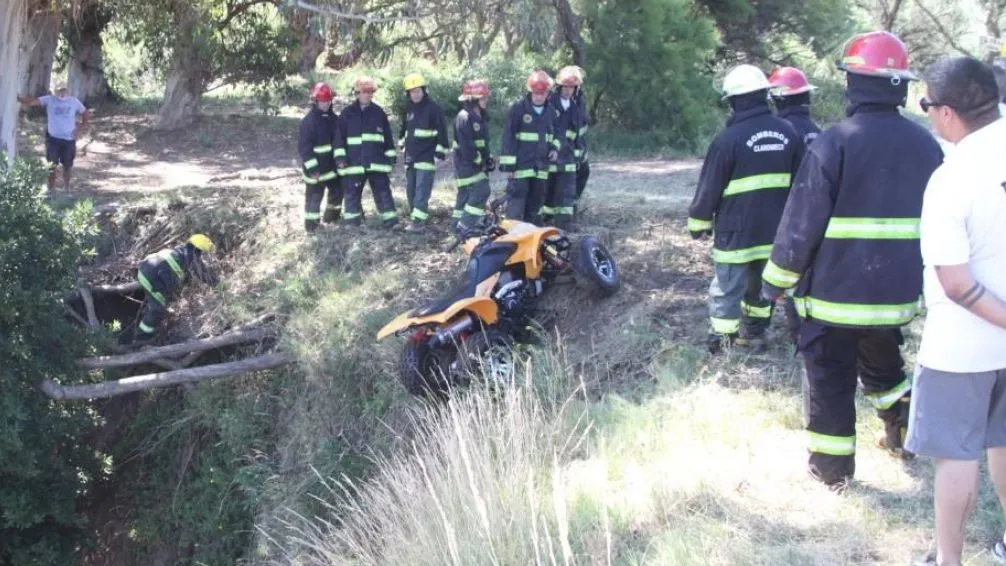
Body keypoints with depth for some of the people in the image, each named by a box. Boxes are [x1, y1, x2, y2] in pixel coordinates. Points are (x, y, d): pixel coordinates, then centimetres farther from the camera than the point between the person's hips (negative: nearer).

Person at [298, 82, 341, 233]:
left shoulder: (334, 118, 5)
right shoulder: (309, 120, -16)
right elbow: (303, 146, -18)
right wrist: (312, 168, -22)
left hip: (333, 165, 7)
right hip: (315, 167, -7)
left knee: (337, 191, 18)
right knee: (314, 195, -2)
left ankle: (332, 216, 37)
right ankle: (311, 224, 8)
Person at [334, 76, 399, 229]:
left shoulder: (379, 112, 7)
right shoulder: (347, 113, 1)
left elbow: (387, 136, 12)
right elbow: (339, 136, 1)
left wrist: (391, 156, 10)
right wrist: (340, 156, -6)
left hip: (377, 162, 1)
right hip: (354, 162, -1)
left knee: (383, 192, 1)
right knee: (352, 194, 6)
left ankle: (391, 221, 5)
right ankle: (353, 223, 17)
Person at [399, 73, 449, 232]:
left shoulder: (433, 108, -9)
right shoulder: (409, 109, 14)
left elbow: (442, 131, -11)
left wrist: (440, 152, -15)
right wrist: (403, 145, 26)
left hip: (427, 156, -8)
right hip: (411, 156, 8)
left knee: (422, 189, -13)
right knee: (411, 189, 10)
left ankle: (419, 221, -15)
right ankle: (417, 217, 19)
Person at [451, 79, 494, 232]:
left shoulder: (480, 118, 14)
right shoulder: (464, 118, -17)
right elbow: (467, 147, -23)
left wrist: (489, 158, 8)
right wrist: (479, 162, -16)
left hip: (477, 164, 9)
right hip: (467, 164, -9)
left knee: (465, 195, 13)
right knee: (481, 191, -16)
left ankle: (458, 226, 20)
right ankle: (464, 227, -14)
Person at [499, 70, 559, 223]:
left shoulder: (551, 111, 8)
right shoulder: (518, 108, -9)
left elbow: (554, 133, 25)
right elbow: (508, 136, -9)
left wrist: (554, 148, 4)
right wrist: (508, 164, -12)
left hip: (541, 165, 6)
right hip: (521, 164, -6)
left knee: (536, 199, 12)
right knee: (517, 197, -8)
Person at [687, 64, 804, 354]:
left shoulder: (729, 138, -14)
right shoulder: (788, 132, 4)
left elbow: (709, 188, -8)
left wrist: (699, 223, 4)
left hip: (737, 231, -6)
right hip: (776, 230, 6)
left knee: (727, 289, 1)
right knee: (762, 284, 20)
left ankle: (719, 347, 2)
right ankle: (755, 333, 28)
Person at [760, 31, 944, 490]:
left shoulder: (833, 143, -16)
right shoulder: (925, 145, 2)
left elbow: (802, 223, -15)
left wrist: (777, 279, -4)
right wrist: (920, 274, 25)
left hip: (835, 292, -5)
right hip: (898, 292, 5)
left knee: (829, 378, 8)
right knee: (882, 365, 29)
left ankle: (832, 467, 15)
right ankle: (904, 432, 32)